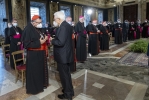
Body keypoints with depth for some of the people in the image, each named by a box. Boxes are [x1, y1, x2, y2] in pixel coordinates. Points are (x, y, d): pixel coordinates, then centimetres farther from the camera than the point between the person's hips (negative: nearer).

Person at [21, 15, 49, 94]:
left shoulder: (38, 29, 8)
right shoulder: (28, 30, -16)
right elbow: (26, 44, -21)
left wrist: (45, 38, 2)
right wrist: (39, 43, -25)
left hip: (41, 53, 8)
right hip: (33, 55, -8)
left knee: (41, 69, 18)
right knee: (34, 72, 4)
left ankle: (41, 84, 37)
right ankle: (34, 88, 23)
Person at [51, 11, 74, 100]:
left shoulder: (63, 27, -22)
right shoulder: (67, 25, 9)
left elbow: (60, 42, -29)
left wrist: (52, 40, -12)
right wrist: (54, 39, 7)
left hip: (63, 55, -10)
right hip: (67, 54, 10)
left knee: (64, 74, 5)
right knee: (66, 73, 22)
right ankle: (69, 90, 39)